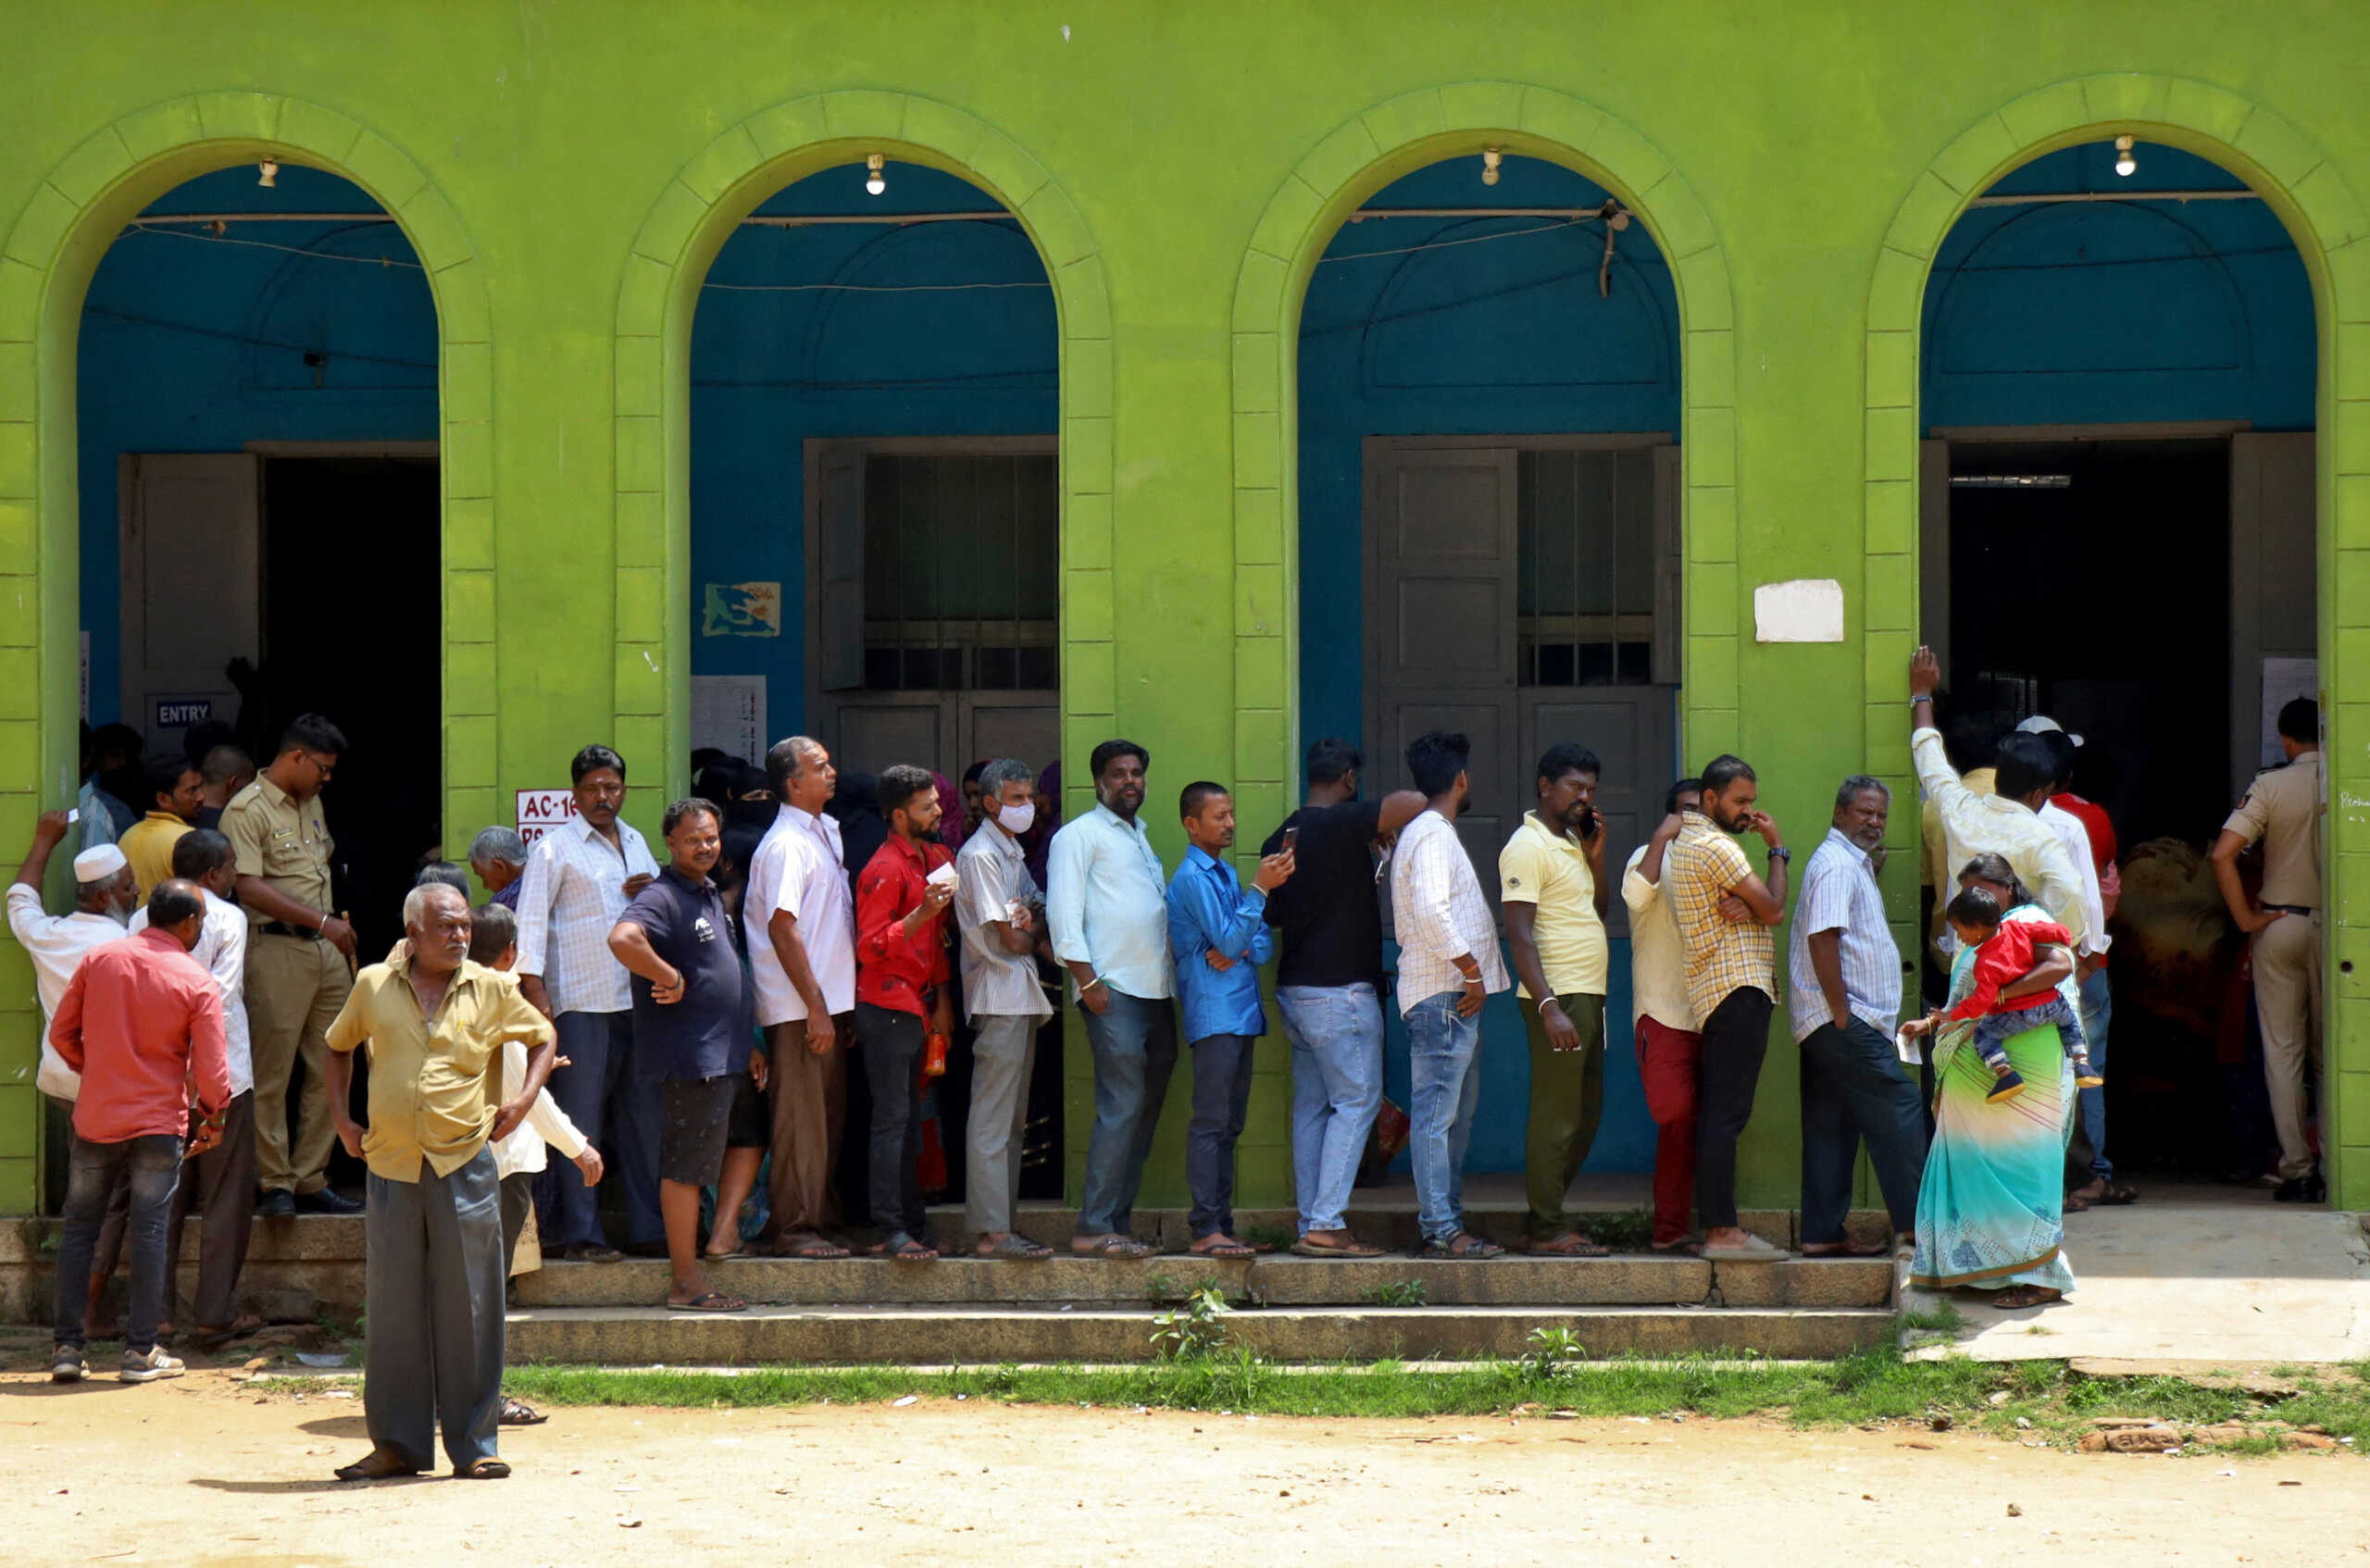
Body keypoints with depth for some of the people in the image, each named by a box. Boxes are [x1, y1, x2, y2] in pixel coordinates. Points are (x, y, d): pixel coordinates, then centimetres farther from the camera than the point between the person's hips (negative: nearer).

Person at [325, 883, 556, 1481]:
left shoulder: (491, 990, 5)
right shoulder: (374, 987, 7)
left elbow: (543, 1037, 19)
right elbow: (339, 1047, 23)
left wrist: (525, 1095, 3)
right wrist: (342, 1118, 12)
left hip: (465, 1163, -1)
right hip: (391, 1165, 1)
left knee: (469, 1308, 0)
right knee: (393, 1308, 5)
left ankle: (475, 1445, 6)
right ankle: (397, 1444, 12)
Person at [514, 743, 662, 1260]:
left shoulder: (635, 842, 18)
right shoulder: (556, 847, 0)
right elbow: (531, 918, -6)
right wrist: (533, 987, -15)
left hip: (639, 999, 6)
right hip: (582, 1002, -6)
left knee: (643, 1112, 7)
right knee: (580, 1119, -5)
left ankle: (649, 1226, 12)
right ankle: (579, 1234, -3)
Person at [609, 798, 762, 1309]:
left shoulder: (712, 895, 16)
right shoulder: (663, 897, -14)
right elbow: (623, 939, -34)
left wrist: (747, 1045, 21)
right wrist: (669, 979, -22)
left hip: (726, 1052, 10)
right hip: (690, 1056, -10)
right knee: (687, 1167, -4)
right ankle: (686, 1282, -1)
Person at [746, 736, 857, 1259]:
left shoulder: (823, 834, 15)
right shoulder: (786, 844, -13)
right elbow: (782, 927, -19)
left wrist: (840, 1007, 17)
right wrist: (815, 1007, -21)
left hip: (829, 1003, 9)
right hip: (800, 1010, -9)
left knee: (828, 1117, 13)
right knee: (802, 1119, -5)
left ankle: (819, 1219, 19)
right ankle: (795, 1229, -1)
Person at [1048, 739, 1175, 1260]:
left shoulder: (1140, 838, 24)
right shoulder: (1080, 835, -1)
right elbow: (1063, 913, -9)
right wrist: (1088, 981, -16)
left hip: (1155, 990, 8)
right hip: (1112, 991, -8)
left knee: (1146, 1110, 6)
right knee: (1121, 1109, -14)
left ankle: (1118, 1221, 10)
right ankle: (1094, 1230, -14)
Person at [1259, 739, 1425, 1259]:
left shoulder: (1279, 839, 11)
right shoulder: (1341, 825, -13)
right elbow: (1413, 803, -26)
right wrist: (1385, 828, -3)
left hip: (1294, 988, 8)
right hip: (1340, 989, -8)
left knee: (1311, 1106, 9)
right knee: (1357, 1101, -6)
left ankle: (1311, 1223, 8)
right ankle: (1327, 1224, -12)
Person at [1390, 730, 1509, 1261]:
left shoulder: (1423, 833, 20)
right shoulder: (1433, 835, -12)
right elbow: (1431, 911, -25)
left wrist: (1472, 971, 19)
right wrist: (1472, 969, -18)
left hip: (1454, 997, 11)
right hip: (1443, 996, -11)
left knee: (1455, 1115, 12)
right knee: (1437, 1112, -10)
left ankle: (1445, 1223, 14)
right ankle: (1441, 1230, -12)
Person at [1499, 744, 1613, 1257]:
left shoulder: (1570, 843, 18)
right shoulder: (1528, 847, -11)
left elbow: (1601, 910, 22)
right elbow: (1520, 935, -18)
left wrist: (1596, 856, 8)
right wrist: (1549, 1007, -26)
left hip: (1588, 999, 10)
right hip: (1558, 998, -10)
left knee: (1586, 1114, 12)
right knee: (1557, 1116, -8)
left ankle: (1546, 1219, 18)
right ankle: (1547, 1229, -4)